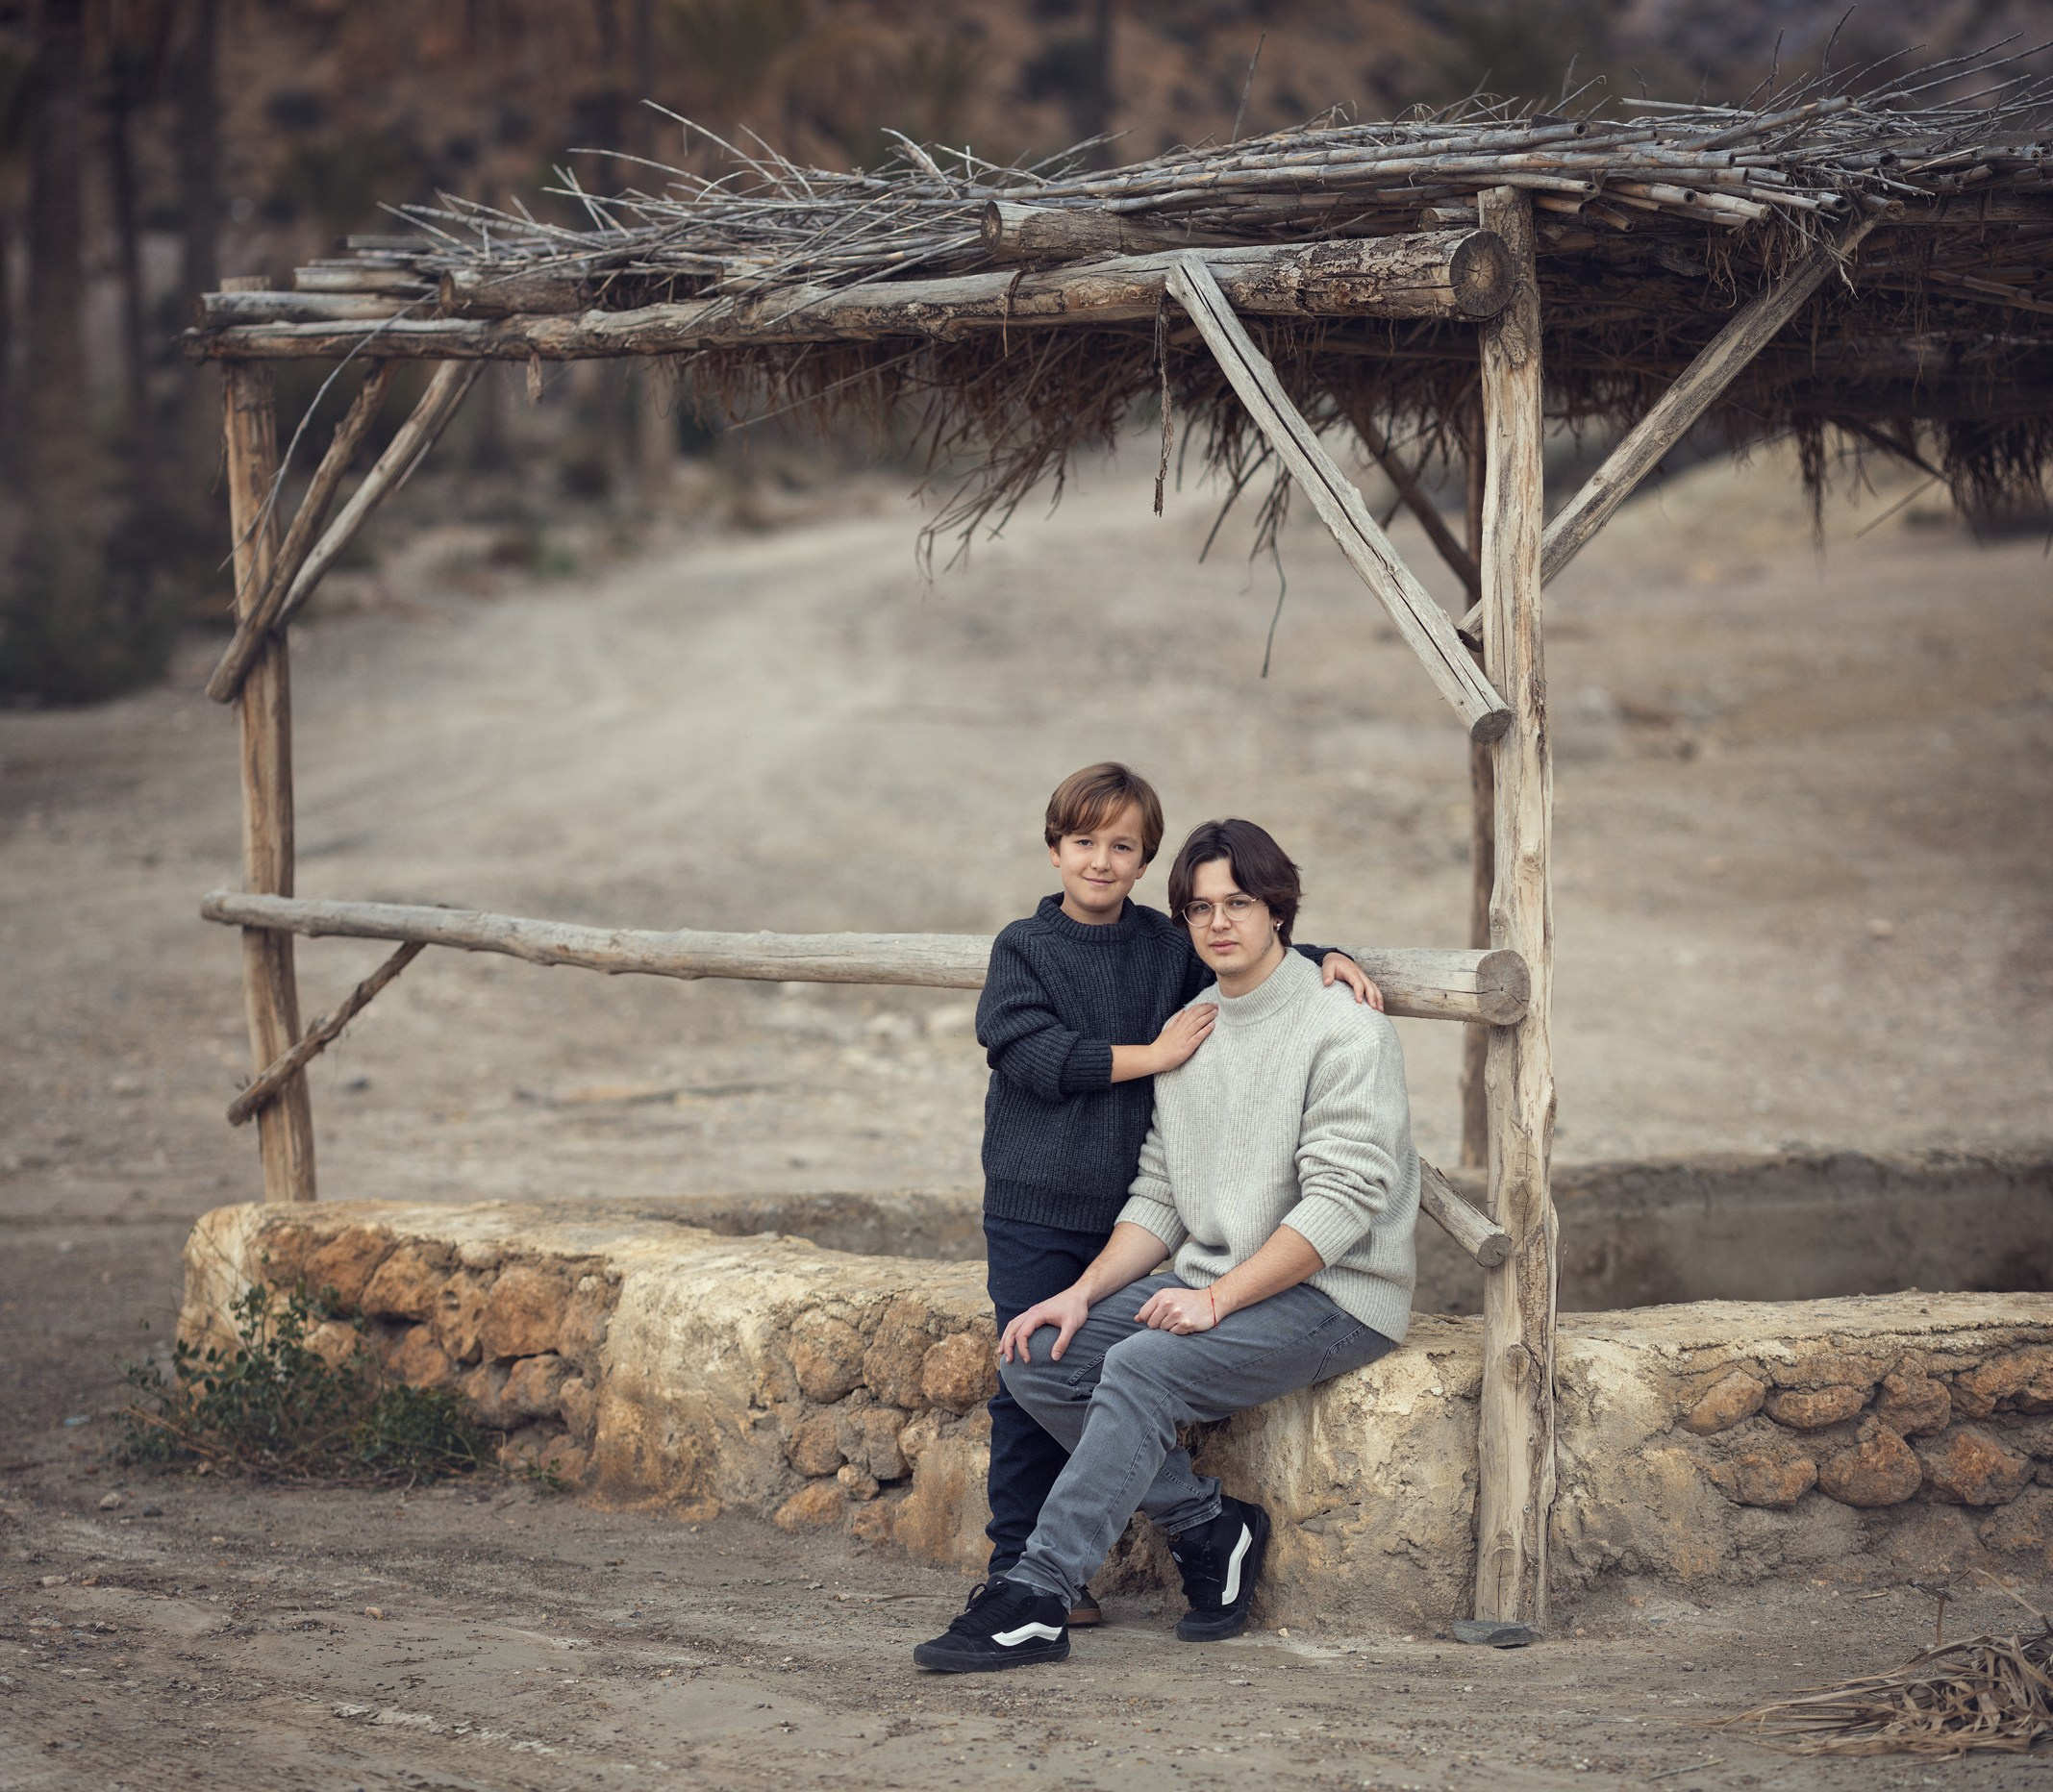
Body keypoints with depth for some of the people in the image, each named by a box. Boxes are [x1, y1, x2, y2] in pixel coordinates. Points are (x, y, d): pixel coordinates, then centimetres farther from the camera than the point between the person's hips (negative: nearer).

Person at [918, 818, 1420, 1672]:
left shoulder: (1345, 1032, -10)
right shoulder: (1185, 1033, 13)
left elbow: (1341, 1203, -17)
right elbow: (1158, 1198, 14)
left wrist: (1217, 1297, -23)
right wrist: (1084, 1292, -3)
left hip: (1331, 1295, -8)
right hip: (1212, 1287, 8)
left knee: (1140, 1367, -30)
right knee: (1035, 1355, -10)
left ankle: (1036, 1599, -28)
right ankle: (1209, 1529, -4)